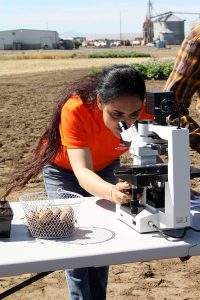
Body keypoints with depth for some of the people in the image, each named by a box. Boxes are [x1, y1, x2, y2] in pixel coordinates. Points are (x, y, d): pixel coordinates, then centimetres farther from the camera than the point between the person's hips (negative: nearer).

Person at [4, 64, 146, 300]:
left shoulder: (142, 108, -31)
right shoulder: (75, 110, -41)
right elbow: (82, 172, -46)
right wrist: (112, 192, -65)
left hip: (105, 166, 3)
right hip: (63, 168, -2)